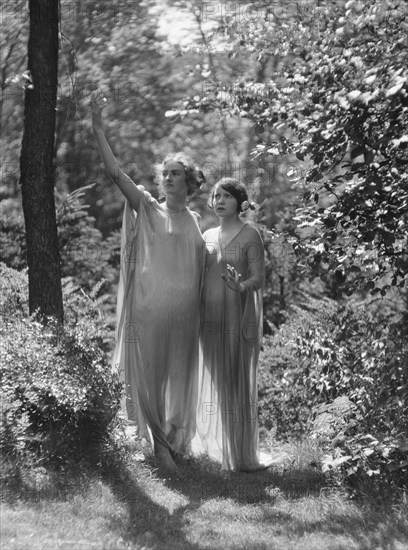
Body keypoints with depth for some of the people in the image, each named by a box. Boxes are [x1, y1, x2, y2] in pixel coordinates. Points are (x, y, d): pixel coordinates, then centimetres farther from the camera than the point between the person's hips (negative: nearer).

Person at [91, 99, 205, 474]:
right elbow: (115, 172, -7)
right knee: (149, 375, -2)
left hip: (183, 312, 3)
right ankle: (160, 443, 10)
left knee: (180, 377, 8)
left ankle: (174, 440, 23)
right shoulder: (148, 210, 3)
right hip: (149, 307, -3)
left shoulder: (193, 221, 13)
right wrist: (99, 130, -14)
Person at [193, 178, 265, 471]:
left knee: (237, 379, -4)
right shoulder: (208, 236, 14)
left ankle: (240, 453, 1)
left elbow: (258, 277, -10)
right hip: (209, 315, 5)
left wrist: (241, 287, -29)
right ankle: (211, 445, 14)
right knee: (211, 380, 6)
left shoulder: (250, 235, -3)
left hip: (239, 315, -5)